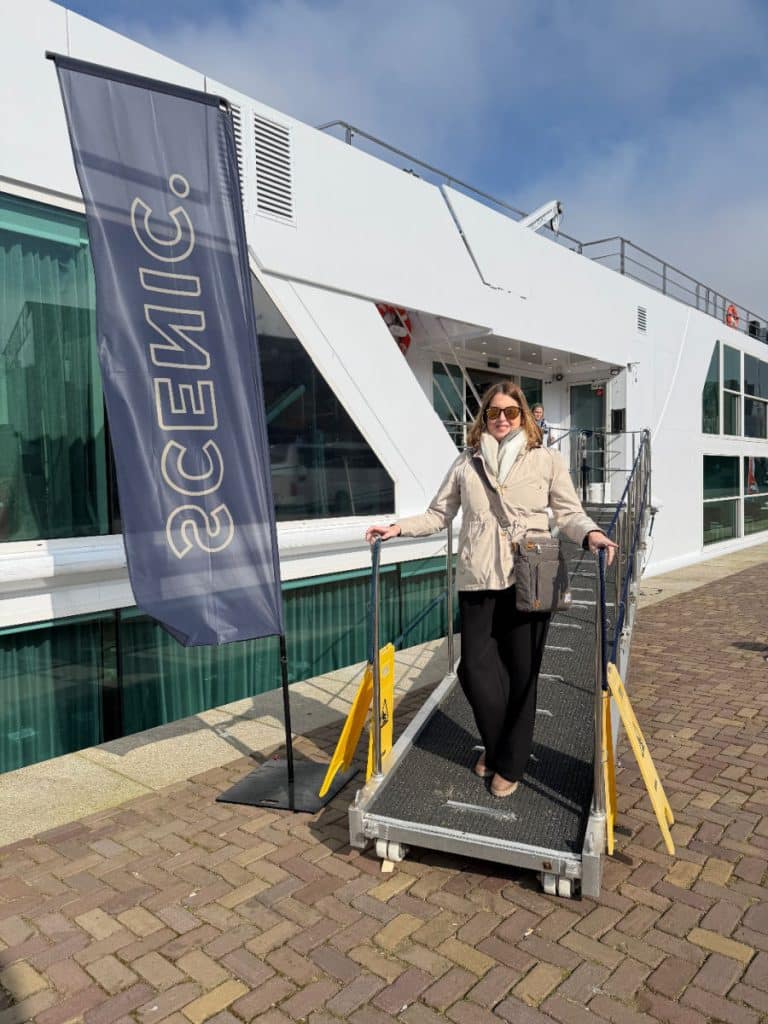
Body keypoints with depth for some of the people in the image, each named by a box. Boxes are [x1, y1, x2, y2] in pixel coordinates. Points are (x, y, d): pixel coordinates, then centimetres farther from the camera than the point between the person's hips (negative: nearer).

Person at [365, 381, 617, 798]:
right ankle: (495, 746, 33)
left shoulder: (546, 459, 6)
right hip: (478, 580, 2)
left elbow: (568, 512, 3)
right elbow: (438, 515, 12)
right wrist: (397, 528, 1)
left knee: (521, 673, 6)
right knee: (475, 668, 2)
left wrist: (591, 533, -16)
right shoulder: (466, 463, 11)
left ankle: (510, 764, 27)